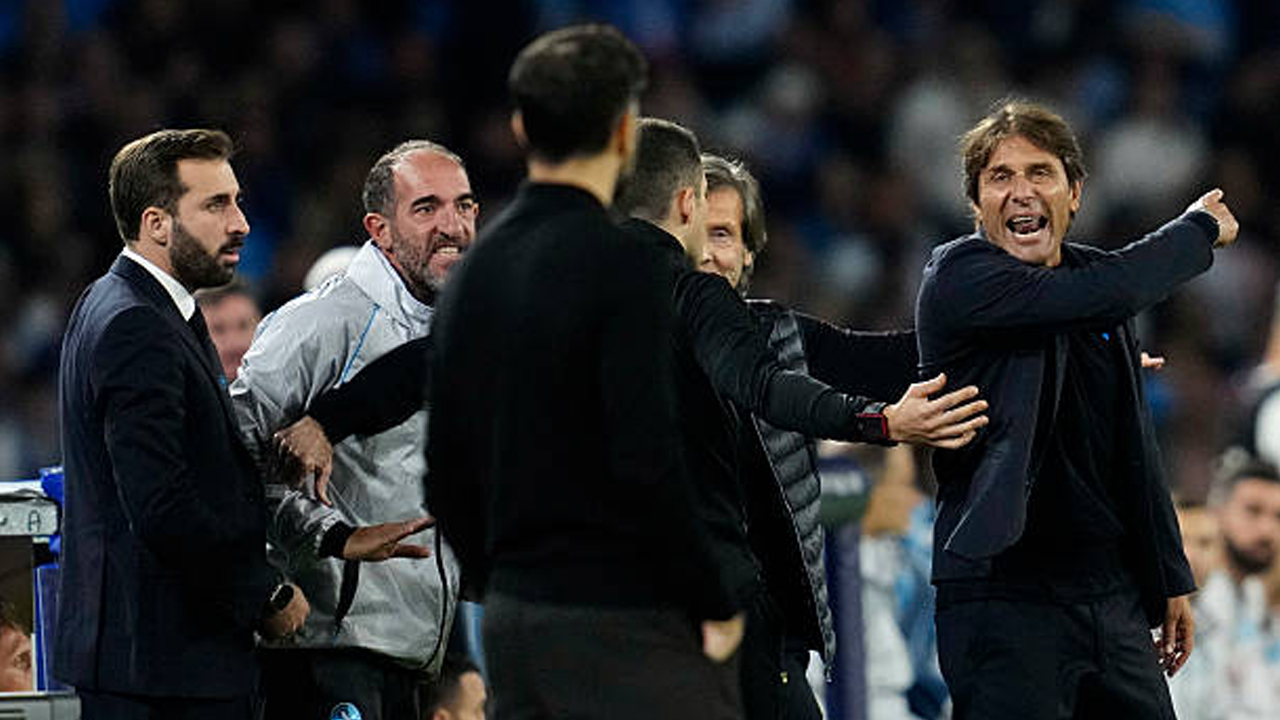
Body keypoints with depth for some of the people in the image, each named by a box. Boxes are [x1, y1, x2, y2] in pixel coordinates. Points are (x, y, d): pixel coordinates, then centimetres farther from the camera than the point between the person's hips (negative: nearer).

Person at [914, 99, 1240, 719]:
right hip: (1007, 594, -7)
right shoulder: (959, 276, -8)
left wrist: (1170, 580, 23)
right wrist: (1198, 230, -4)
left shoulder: (1097, 280, 15)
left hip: (1114, 597, 7)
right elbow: (1100, 295, -22)